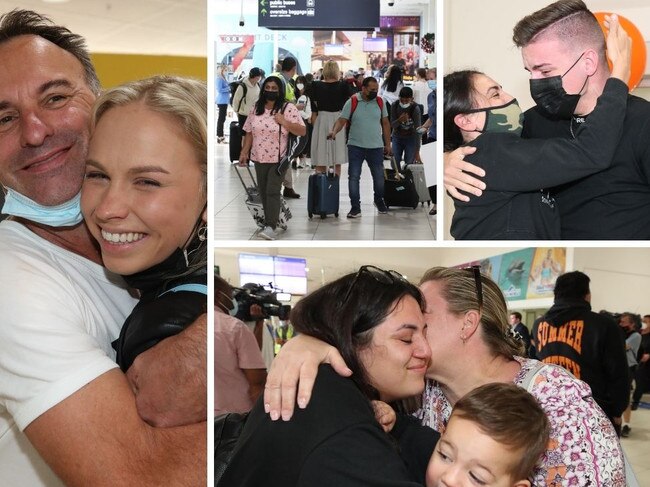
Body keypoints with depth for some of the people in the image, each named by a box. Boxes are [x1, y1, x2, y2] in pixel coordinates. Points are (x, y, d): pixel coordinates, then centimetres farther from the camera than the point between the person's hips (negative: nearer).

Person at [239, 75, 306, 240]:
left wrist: (285, 122, -21)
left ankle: (270, 227, -15)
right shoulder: (256, 108, 6)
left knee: (272, 191, -12)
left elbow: (302, 131, -10)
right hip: (259, 158, 5)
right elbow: (249, 132, 11)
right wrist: (244, 152, 7)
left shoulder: (288, 108, -7)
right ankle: (270, 222, 20)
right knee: (263, 192, 9)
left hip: (279, 159, -5)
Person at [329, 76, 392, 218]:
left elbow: (385, 124, 10)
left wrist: (388, 144, 9)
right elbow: (341, 120, -9)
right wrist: (334, 131, -29)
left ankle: (379, 201, 36)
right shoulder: (352, 102, -5)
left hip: (376, 147, 2)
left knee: (379, 177, 12)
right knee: (353, 177, -4)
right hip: (355, 146, -2)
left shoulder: (380, 102, 3)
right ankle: (355, 208, 3)